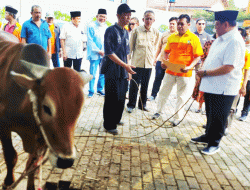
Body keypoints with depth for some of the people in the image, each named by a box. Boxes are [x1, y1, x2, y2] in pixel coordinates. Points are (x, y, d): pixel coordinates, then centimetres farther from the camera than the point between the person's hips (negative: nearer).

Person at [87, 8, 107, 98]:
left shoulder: (106, 27, 13)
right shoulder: (91, 26, -3)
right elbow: (90, 41, -7)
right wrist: (99, 51, -12)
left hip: (104, 54, 5)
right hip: (94, 54, -5)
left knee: (103, 73, 9)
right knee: (92, 74, -3)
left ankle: (100, 89, 22)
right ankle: (91, 91, 9)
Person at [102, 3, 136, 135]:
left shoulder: (126, 32, 14)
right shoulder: (111, 31, -10)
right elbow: (109, 53, -16)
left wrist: (128, 70, 17)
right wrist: (125, 65, -21)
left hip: (123, 72, 7)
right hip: (112, 71, -7)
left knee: (121, 98, 14)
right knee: (112, 99, -2)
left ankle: (116, 119, 31)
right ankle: (109, 125, 10)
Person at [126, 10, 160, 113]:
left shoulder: (156, 32, 4)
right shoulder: (137, 30, -4)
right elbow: (131, 46, 3)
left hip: (149, 63, 3)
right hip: (137, 62, -3)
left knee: (145, 85, 11)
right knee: (134, 84, 1)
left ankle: (142, 104, 25)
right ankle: (131, 105, 16)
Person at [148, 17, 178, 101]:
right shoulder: (164, 34, 12)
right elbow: (159, 47, 16)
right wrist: (155, 58, 12)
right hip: (161, 60, 3)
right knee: (158, 78, 4)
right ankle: (153, 95, 14)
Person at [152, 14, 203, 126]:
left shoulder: (194, 38, -5)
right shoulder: (172, 37, 8)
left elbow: (198, 56, -7)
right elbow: (166, 51, 17)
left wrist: (190, 67, -22)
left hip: (185, 73, -4)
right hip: (170, 70, 4)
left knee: (182, 96, 8)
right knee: (163, 92, 13)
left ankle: (178, 118, 23)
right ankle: (158, 111, 32)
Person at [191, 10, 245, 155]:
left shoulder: (235, 41, -19)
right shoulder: (220, 39, 11)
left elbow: (228, 68, -26)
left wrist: (205, 72, -18)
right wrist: (203, 71, 7)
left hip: (223, 89, -9)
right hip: (211, 86, 9)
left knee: (218, 117, 4)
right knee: (210, 115, 21)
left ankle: (214, 144, 20)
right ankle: (208, 136, 37)